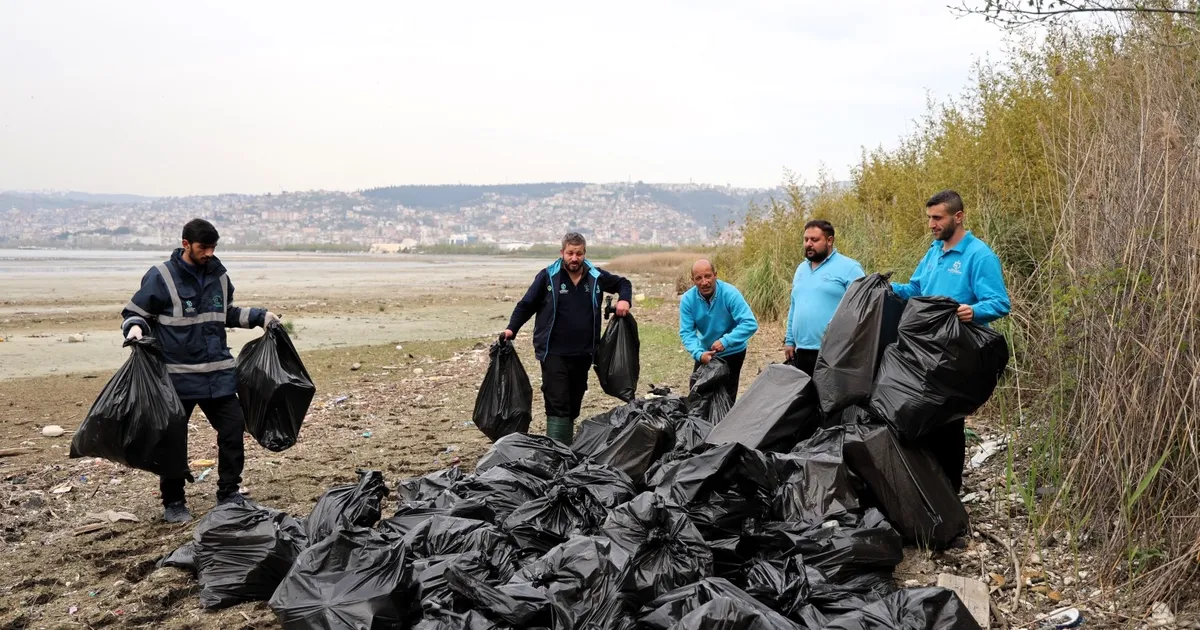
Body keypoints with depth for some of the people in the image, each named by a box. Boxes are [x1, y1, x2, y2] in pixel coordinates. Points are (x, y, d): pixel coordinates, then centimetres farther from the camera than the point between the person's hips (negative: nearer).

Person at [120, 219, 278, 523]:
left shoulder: (218, 275, 10)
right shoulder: (161, 277, -7)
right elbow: (134, 313, -1)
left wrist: (260, 317, 16)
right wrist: (135, 328, -22)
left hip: (219, 374, 5)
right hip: (177, 375, -5)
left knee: (233, 428, 5)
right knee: (174, 440, 4)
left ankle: (229, 493, 22)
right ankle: (173, 502, 20)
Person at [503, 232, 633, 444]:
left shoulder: (596, 276, 5)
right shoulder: (547, 276, -5)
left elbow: (623, 283, 22)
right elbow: (526, 305, 1)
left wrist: (624, 299, 2)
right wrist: (511, 329, -11)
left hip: (583, 354, 4)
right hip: (554, 354, -4)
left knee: (573, 405, 13)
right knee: (557, 404, -11)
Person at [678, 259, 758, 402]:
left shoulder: (730, 293, -27)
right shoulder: (688, 299, -18)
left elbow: (750, 324, -33)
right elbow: (686, 332, -19)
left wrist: (725, 341, -41)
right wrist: (699, 354, -36)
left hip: (731, 353, -3)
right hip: (705, 353, 3)